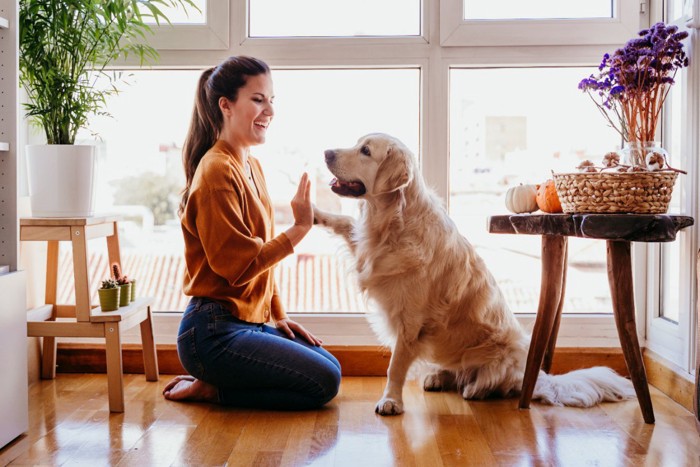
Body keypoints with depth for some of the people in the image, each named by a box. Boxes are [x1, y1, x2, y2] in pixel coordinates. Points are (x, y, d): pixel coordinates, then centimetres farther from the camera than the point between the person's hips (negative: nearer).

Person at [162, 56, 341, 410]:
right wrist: (300, 228, -18)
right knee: (323, 382, -11)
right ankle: (208, 389, 0)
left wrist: (279, 316, 11)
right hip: (214, 332, -9)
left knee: (330, 366, 11)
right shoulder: (217, 171, -16)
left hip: (250, 322, 9)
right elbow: (240, 265, -21)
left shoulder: (252, 167, 13)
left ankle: (211, 385, 11)